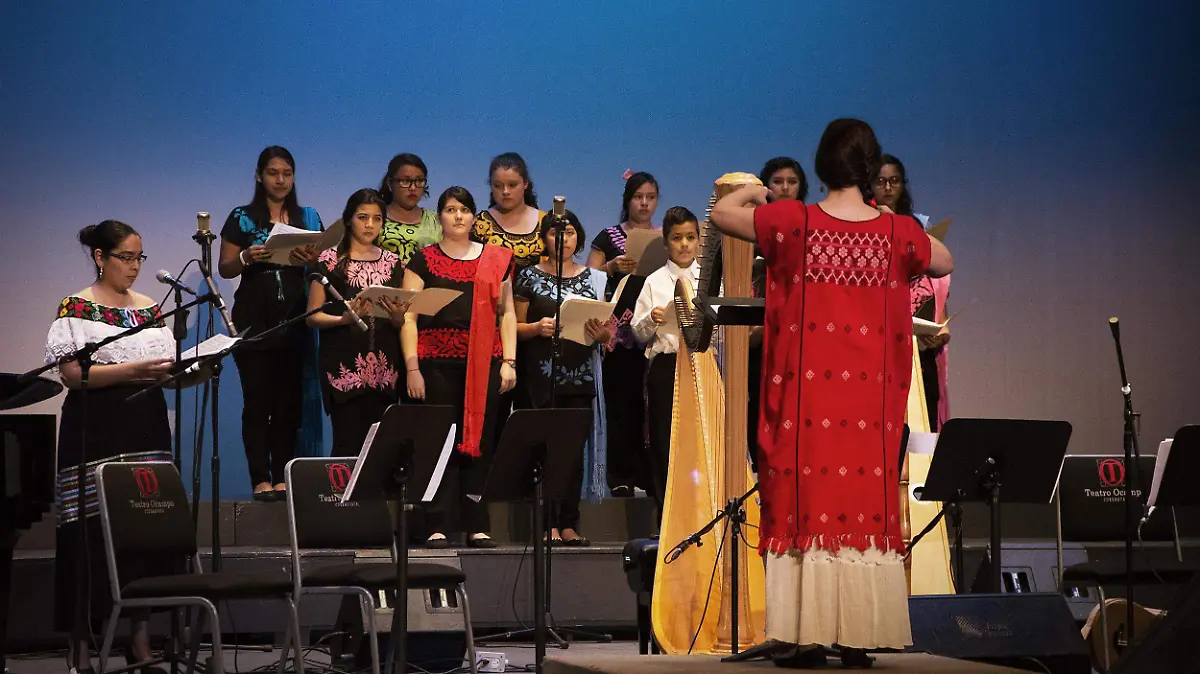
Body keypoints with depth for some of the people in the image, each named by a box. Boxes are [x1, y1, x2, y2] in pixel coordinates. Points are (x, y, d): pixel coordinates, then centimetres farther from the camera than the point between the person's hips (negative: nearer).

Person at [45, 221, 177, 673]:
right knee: (91, 536, -6)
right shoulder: (76, 309, -1)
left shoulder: (151, 309, 15)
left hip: (147, 430, 5)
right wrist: (131, 370, -20)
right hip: (95, 435, -5)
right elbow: (71, 373, -10)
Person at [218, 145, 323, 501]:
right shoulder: (242, 218, 6)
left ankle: (283, 479, 4)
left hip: (295, 322, 2)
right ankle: (261, 480, -5)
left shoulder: (309, 218, 12)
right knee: (257, 401, -5)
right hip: (254, 321, -2)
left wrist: (313, 261, -11)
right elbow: (224, 268, 4)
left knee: (289, 401, 0)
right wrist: (246, 257, -16)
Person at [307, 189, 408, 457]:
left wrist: (397, 316, -6)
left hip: (383, 371, 3)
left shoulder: (392, 263, 13)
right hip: (344, 370, -3)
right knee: (348, 444, -7)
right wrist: (345, 318, -18)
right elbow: (313, 316, 0)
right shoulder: (330, 261, 2)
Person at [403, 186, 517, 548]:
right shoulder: (424, 260, 6)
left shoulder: (496, 259, 13)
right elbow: (408, 316, 2)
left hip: (485, 363, 2)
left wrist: (509, 361, 4)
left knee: (480, 440, 2)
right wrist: (412, 367, -7)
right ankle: (438, 527, -4)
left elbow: (506, 312, 13)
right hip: (437, 362, -2)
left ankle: (477, 526, 7)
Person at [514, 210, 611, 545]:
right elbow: (515, 326, 4)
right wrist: (537, 328, -16)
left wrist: (601, 333, -10)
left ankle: (569, 523, 5)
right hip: (541, 376, -3)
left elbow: (609, 333, 12)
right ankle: (548, 523, -6)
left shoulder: (594, 279, 13)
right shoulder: (530, 276, 6)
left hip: (581, 377, 3)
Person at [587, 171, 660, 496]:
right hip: (620, 331, -3)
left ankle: (648, 473, 6)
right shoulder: (609, 238, 6)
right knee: (620, 402, -6)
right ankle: (621, 477, -2)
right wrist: (613, 267, -15)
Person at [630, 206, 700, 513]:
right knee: (665, 444, -1)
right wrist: (652, 320, -14)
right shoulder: (654, 282, 7)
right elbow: (638, 333, 7)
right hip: (665, 367, 0)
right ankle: (667, 519, 7)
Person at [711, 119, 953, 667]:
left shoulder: (793, 223, -7)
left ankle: (809, 636, -1)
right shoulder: (897, 233, -1)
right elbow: (944, 263, 19)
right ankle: (859, 638, 5)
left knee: (808, 502, 2)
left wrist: (750, 191, 25)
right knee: (866, 505, 5)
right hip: (870, 395, 2)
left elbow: (720, 214, 6)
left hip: (809, 393, -1)